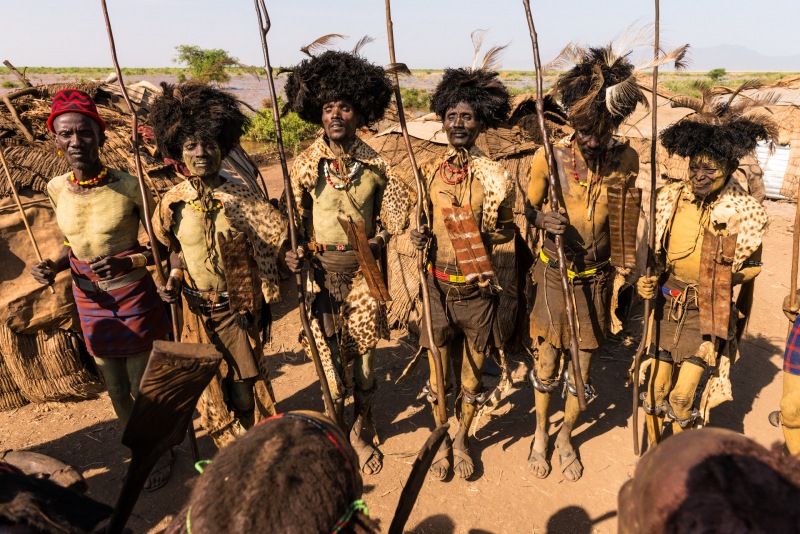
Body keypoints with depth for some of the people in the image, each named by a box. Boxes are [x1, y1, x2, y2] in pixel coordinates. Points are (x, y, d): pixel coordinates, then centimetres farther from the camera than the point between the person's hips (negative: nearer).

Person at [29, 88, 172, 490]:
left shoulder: (128, 186, -16)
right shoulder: (57, 189, -1)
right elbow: (76, 243, 13)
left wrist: (128, 263, -26)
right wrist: (53, 266, -5)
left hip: (136, 300, -5)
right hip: (91, 303, 5)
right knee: (117, 392, 19)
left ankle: (162, 453, 35)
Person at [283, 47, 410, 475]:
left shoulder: (376, 164, 0)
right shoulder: (305, 163, 0)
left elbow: (389, 220, 5)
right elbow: (295, 221, 4)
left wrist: (377, 242, -14)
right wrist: (293, 253, -13)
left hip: (363, 269, 0)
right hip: (322, 269, 0)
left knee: (364, 353, 6)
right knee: (330, 353, 7)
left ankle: (361, 432, 29)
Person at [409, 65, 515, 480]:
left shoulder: (493, 176, -6)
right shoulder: (429, 171, 0)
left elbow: (507, 231, 4)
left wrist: (489, 226, -19)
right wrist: (420, 237, -10)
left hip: (477, 290, -1)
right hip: (438, 287, 1)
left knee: (472, 374, 14)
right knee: (439, 373, 13)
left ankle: (463, 438, 38)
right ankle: (441, 439, 37)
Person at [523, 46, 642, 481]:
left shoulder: (626, 159, -7)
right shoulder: (549, 157, -13)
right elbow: (528, 208, 0)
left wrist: (625, 275, 7)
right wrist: (543, 220, -23)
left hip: (597, 277, 2)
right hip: (555, 274, -1)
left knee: (581, 366, 12)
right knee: (547, 363, 9)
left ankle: (566, 437, 37)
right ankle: (541, 435, 35)